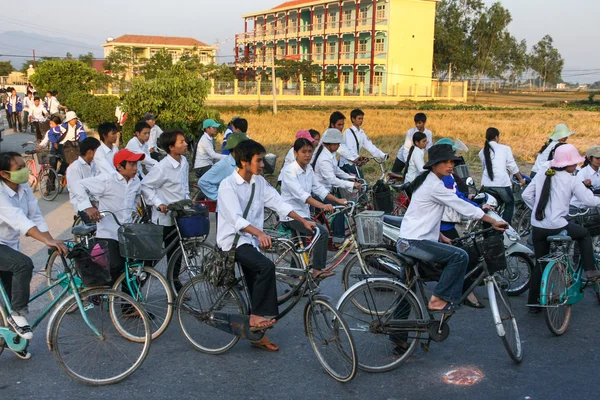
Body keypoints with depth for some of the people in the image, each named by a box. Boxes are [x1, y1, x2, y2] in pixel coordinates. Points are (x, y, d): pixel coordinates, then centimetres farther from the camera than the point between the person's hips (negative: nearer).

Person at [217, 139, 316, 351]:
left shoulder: (259, 182, 5)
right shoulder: (228, 185, -17)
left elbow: (278, 203, 5)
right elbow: (236, 219, -28)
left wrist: (303, 221, -4)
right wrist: (260, 233, -44)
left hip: (251, 240, 7)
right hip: (232, 240, -7)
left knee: (256, 286, 10)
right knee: (266, 267, -28)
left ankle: (258, 333, 23)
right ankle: (256, 317, -17)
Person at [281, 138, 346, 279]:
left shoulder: (308, 169, 6)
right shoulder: (289, 171, -19)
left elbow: (318, 188, 6)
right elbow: (300, 194, -32)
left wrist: (338, 200, -4)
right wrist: (322, 206, -44)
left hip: (303, 213, 9)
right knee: (323, 232, -23)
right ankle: (317, 270, -16)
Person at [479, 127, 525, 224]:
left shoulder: (482, 152, 16)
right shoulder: (505, 148, 7)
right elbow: (512, 166, 8)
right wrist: (521, 179, 20)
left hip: (486, 184, 3)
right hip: (502, 183, -3)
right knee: (510, 203, 19)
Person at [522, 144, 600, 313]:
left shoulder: (541, 176, 7)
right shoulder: (572, 180, -5)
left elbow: (526, 195, 6)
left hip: (537, 228, 5)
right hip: (557, 227, -5)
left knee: (540, 264, 17)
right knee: (584, 234, 26)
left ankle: (533, 303, 19)